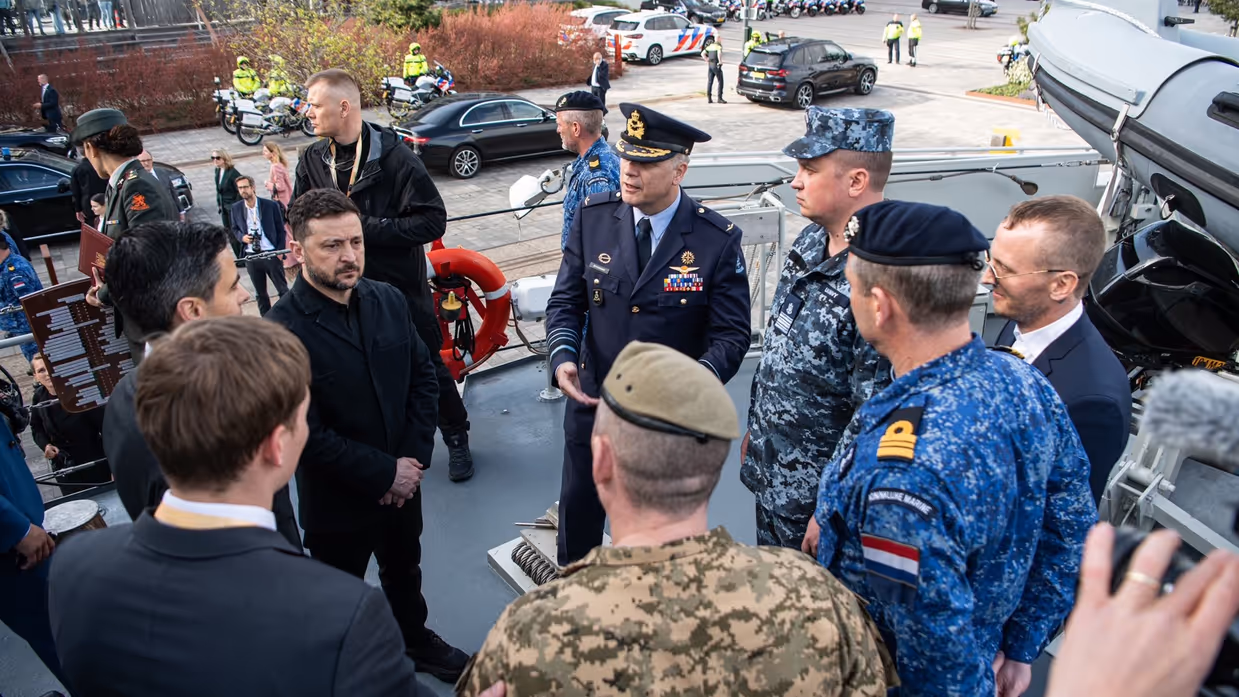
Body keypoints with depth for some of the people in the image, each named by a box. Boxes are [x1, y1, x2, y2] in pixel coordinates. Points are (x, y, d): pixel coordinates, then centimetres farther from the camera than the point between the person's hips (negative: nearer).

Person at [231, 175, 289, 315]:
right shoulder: (236, 208, 2)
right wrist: (242, 237, -9)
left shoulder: (270, 205, -6)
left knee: (282, 289, 6)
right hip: (251, 256, 3)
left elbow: (281, 230, -1)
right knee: (260, 293, 14)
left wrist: (280, 251, -7)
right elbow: (235, 229, 14)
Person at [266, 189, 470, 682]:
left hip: (403, 483, 5)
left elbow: (423, 377, 0)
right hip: (337, 503, -5)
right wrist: (385, 474, -18)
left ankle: (415, 640, 54)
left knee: (404, 573, 28)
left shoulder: (389, 300, -6)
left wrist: (414, 458, -10)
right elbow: (307, 434, -24)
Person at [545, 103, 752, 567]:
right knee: (578, 505, 22)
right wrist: (562, 356, -20)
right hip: (592, 401, 3)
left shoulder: (718, 240, -17)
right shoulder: (593, 216, -9)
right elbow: (565, 301, -2)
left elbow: (732, 334, -13)